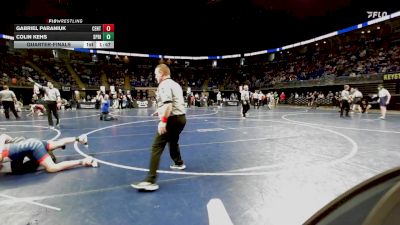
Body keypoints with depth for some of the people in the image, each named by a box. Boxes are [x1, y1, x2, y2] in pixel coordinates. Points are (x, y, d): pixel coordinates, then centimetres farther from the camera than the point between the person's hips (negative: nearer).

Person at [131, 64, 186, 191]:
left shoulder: (164, 85, -9)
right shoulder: (175, 84, 18)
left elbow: (168, 104, -24)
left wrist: (163, 121, -28)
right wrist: (161, 111, 26)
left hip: (172, 119, -9)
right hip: (181, 117, 10)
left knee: (156, 147, -11)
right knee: (173, 141, 31)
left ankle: (150, 181, -15)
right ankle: (179, 163, 50)